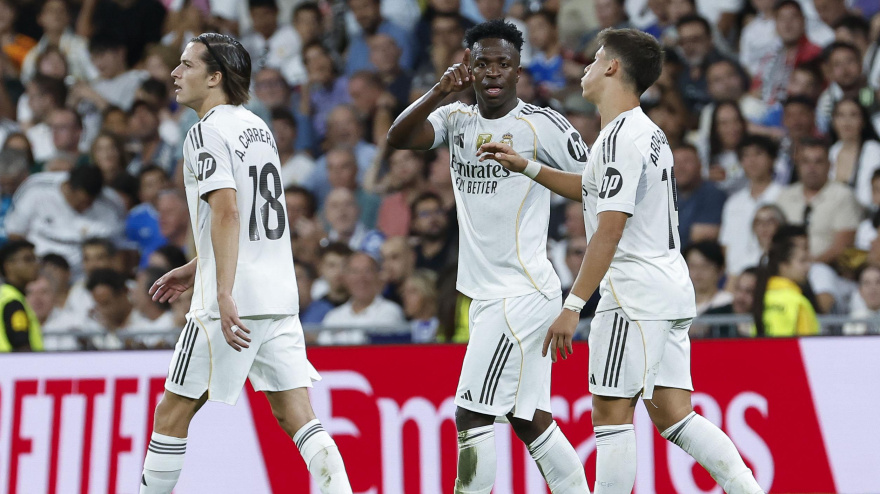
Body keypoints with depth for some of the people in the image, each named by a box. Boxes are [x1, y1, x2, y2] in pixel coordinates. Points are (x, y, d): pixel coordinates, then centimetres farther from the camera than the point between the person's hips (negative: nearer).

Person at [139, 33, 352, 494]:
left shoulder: (207, 131, -9)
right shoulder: (257, 127, 18)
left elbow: (227, 212, -21)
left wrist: (224, 294, -27)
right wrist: (195, 269, 31)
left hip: (235, 300, -8)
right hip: (280, 295, 8)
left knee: (173, 411, 3)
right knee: (294, 413, 3)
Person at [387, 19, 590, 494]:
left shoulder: (542, 124, -9)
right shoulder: (458, 118, 9)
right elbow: (398, 138, -7)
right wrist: (439, 92, -21)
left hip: (522, 292, -7)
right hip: (487, 293, 7)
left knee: (471, 415, -9)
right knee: (529, 419, 11)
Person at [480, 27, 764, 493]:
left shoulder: (620, 137, -13)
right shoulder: (648, 132, 17)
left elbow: (610, 230, -20)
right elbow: (592, 190, 34)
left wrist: (572, 305, -20)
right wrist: (525, 166, 33)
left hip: (635, 293, -9)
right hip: (670, 292, 9)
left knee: (611, 412, -4)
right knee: (672, 414, 7)